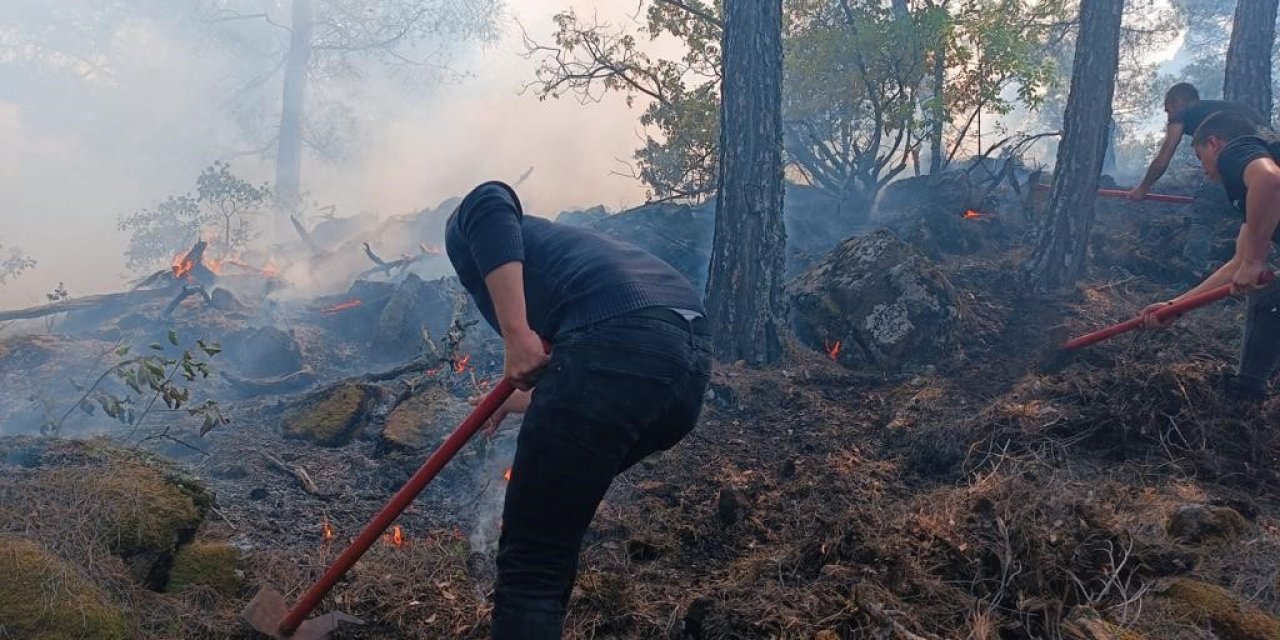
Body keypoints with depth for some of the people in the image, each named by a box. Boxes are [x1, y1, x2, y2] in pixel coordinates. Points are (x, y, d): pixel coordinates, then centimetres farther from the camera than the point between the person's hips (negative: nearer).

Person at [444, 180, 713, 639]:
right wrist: (529, 399, 65)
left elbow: (488, 203, -5)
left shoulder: (463, 231, 23)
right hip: (692, 352, 9)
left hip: (612, 341, -8)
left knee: (531, 563, -2)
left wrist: (515, 335, -9)